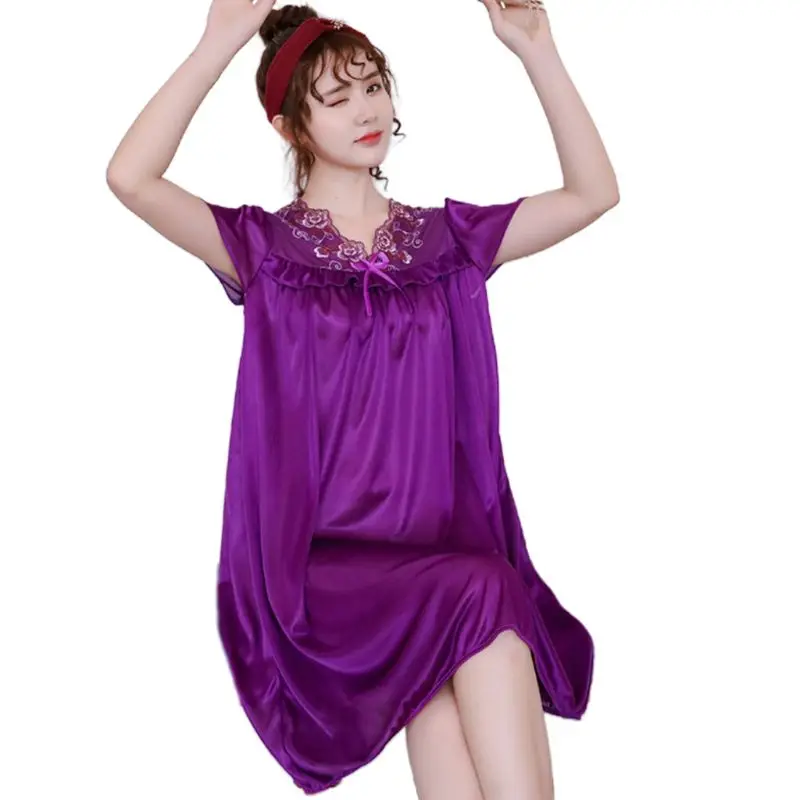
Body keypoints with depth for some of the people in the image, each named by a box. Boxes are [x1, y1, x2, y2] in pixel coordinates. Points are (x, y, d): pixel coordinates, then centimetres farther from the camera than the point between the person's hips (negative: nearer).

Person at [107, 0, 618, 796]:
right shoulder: (263, 246, 5)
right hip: (321, 561, -2)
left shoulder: (447, 238, 14)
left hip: (447, 546, 3)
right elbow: (130, 178, -11)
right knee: (476, 601, -30)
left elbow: (594, 192, 9)